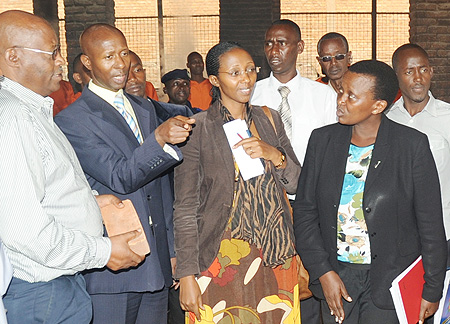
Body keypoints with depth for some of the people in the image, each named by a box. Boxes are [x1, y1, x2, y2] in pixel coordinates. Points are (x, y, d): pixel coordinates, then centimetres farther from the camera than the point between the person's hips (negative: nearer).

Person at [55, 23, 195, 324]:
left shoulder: (145, 108, 12)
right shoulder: (72, 120, -9)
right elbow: (120, 177, -20)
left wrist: (172, 248, 15)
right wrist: (160, 137, -35)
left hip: (157, 262, 6)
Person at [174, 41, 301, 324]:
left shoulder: (269, 119, 7)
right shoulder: (197, 129, -7)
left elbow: (295, 183, 9)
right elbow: (185, 208, -7)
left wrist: (274, 155, -12)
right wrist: (187, 276, -11)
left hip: (275, 257, 4)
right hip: (221, 258, -4)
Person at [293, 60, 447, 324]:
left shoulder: (413, 145, -9)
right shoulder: (322, 139, 0)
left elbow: (431, 225, -5)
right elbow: (304, 210, 2)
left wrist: (432, 291, -2)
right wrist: (323, 272, -5)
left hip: (390, 282, -2)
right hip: (334, 279, 3)